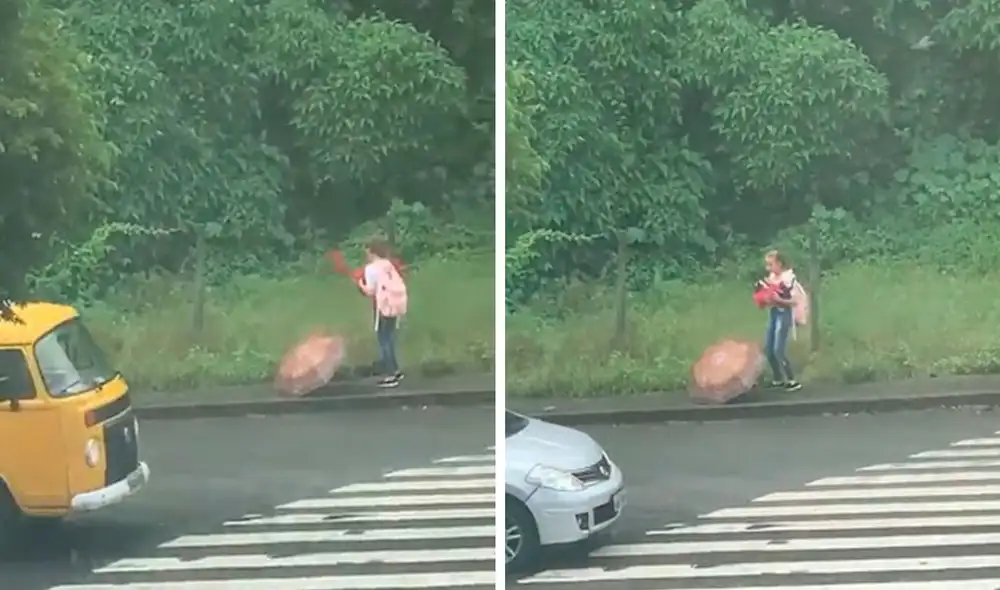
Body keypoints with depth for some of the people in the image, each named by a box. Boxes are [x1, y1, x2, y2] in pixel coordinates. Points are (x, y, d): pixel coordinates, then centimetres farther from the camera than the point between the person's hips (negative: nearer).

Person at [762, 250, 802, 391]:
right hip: (773, 314, 8)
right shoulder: (771, 277, 6)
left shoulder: (789, 277, -15)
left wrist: (779, 300, -27)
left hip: (784, 314, -8)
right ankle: (779, 379, 22)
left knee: (779, 350, -9)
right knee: (768, 349, 9)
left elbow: (795, 301, -17)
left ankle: (792, 381, 1)